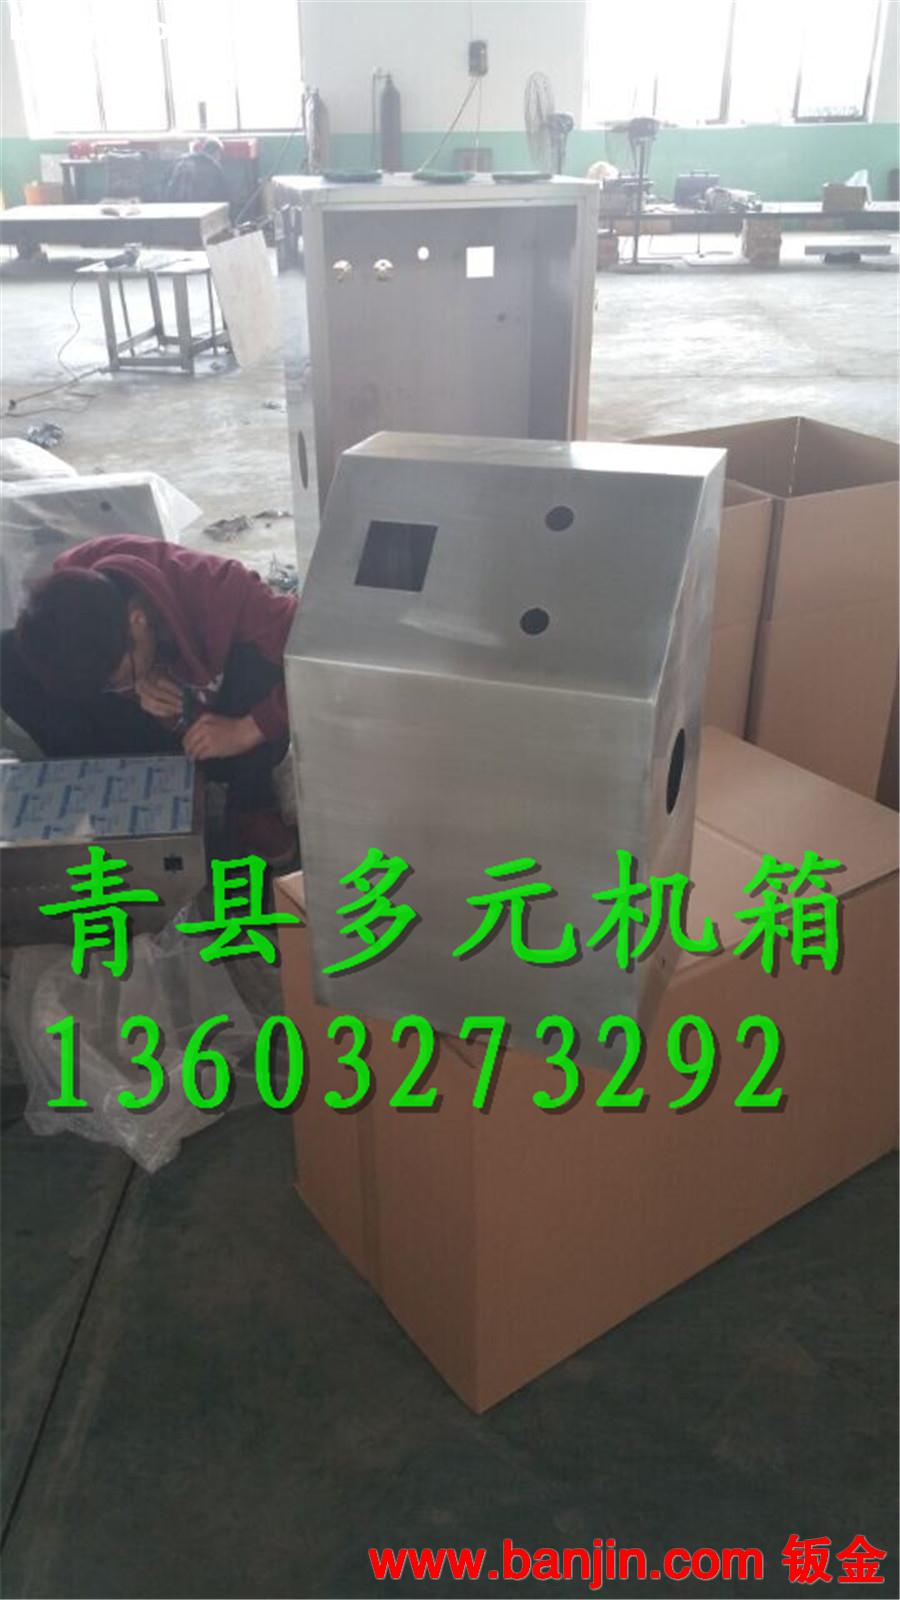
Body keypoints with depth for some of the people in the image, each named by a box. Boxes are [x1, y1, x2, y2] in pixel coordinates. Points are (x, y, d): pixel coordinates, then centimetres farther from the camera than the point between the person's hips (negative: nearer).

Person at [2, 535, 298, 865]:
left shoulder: (219, 590, -34)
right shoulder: (67, 592, -24)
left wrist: (247, 730, -43)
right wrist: (132, 694, -29)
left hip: (215, 724, -2)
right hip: (151, 725, 2)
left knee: (259, 662, -36)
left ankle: (251, 803, -13)